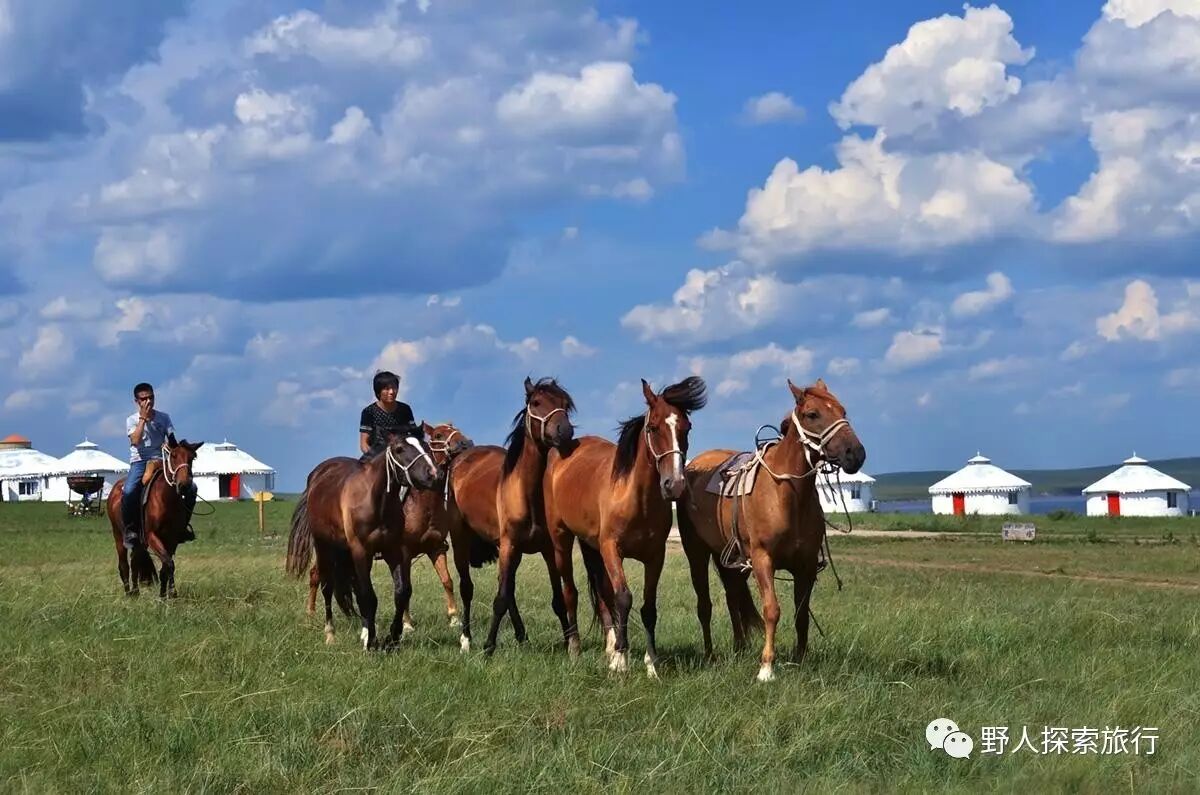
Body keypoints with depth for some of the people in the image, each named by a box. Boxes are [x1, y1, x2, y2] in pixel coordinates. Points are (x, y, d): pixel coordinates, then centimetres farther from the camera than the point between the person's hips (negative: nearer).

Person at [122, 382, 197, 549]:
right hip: (140, 461, -2)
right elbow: (136, 440, -13)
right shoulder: (132, 420, 4)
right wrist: (143, 418, -10)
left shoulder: (164, 417, 10)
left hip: (160, 460, 2)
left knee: (191, 488, -16)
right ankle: (130, 529, -14)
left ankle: (184, 522, 4)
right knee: (129, 492, -33)